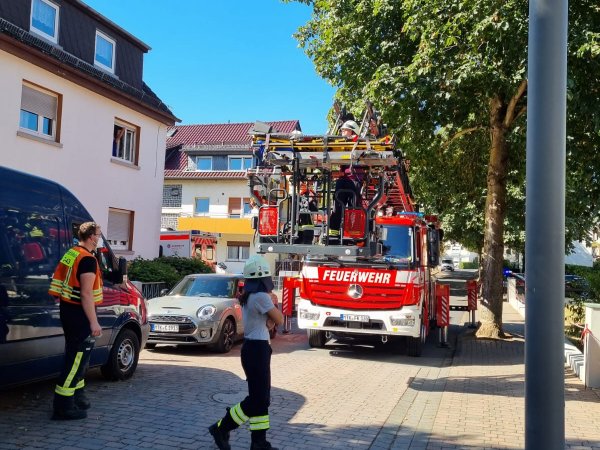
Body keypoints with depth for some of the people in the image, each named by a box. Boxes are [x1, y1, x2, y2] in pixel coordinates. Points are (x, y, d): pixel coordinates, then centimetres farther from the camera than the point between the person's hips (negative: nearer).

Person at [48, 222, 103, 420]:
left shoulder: (70, 254, 12)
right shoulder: (88, 259, -17)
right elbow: (86, 294, -21)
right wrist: (94, 322, -19)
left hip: (67, 310, 10)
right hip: (79, 314, -10)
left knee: (76, 356, 20)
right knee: (76, 359, -4)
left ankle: (78, 397, 32)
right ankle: (63, 406, -1)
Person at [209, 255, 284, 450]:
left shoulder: (248, 297, 12)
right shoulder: (261, 297, -18)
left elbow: (271, 320, 16)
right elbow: (279, 320, -9)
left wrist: (269, 320, -5)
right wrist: (274, 303, 5)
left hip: (252, 347, 10)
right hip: (257, 350, -10)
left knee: (261, 398, 12)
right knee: (257, 399, -3)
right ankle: (221, 428, 5)